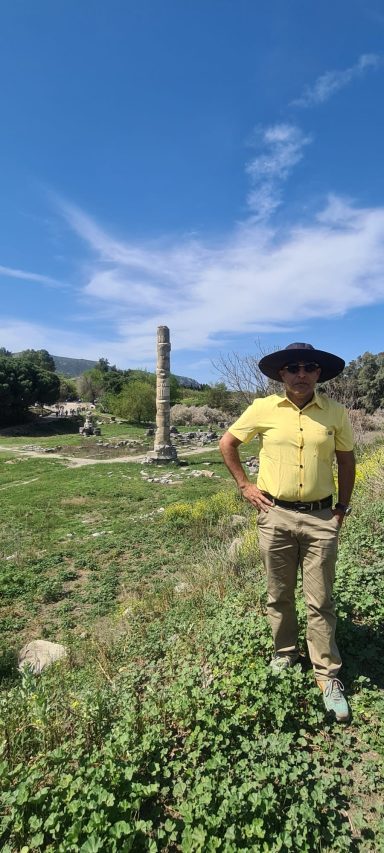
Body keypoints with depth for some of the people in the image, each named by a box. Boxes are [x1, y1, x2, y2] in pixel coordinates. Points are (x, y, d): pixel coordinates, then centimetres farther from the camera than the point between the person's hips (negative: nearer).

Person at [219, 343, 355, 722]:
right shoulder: (263, 408, -5)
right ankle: (284, 654, 40)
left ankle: (328, 677, 29)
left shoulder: (335, 412, -2)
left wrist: (342, 507, 8)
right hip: (274, 516, 0)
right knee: (279, 596, 16)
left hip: (320, 518, 0)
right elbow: (227, 442, 6)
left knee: (320, 602, 9)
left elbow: (346, 459, 11)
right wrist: (244, 485, 1)